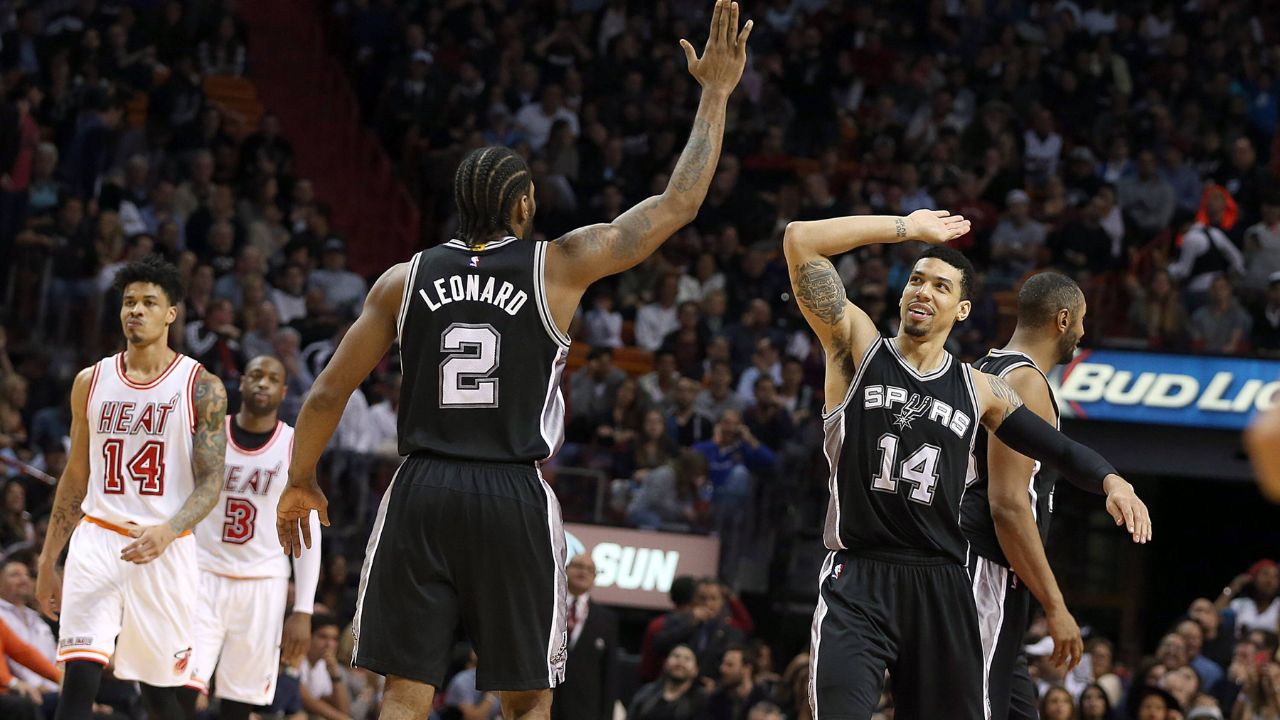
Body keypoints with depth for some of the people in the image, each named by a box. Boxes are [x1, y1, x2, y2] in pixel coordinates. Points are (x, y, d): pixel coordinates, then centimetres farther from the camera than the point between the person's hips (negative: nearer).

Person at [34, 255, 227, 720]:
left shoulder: (201, 387, -2)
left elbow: (211, 483, -7)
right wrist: (48, 561, 14)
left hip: (165, 551, -2)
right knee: (80, 672, -16)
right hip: (97, 541, 2)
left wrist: (166, 531, -25)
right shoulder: (91, 382, 8)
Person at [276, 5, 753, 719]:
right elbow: (678, 204, 3)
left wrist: (301, 482, 23)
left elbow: (329, 392, 8)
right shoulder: (558, 267, -1)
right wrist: (716, 94, 12)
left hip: (422, 493, 2)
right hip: (515, 498, -2)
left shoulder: (404, 279, 5)